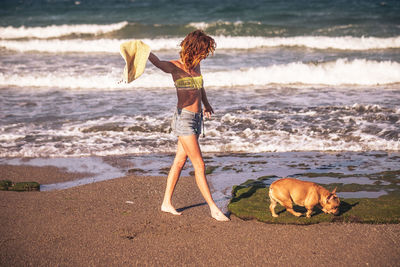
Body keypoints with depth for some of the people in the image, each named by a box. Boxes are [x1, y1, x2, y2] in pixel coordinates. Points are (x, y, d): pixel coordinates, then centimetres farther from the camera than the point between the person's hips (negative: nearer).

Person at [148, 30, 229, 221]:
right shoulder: (175, 67, -12)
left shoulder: (196, 65, 10)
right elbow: (158, 63, -33)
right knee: (199, 165, -5)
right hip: (184, 118, -8)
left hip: (197, 118, 8)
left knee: (179, 162, 13)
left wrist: (206, 104, 45)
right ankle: (213, 208, 0)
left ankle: (166, 203, 22)